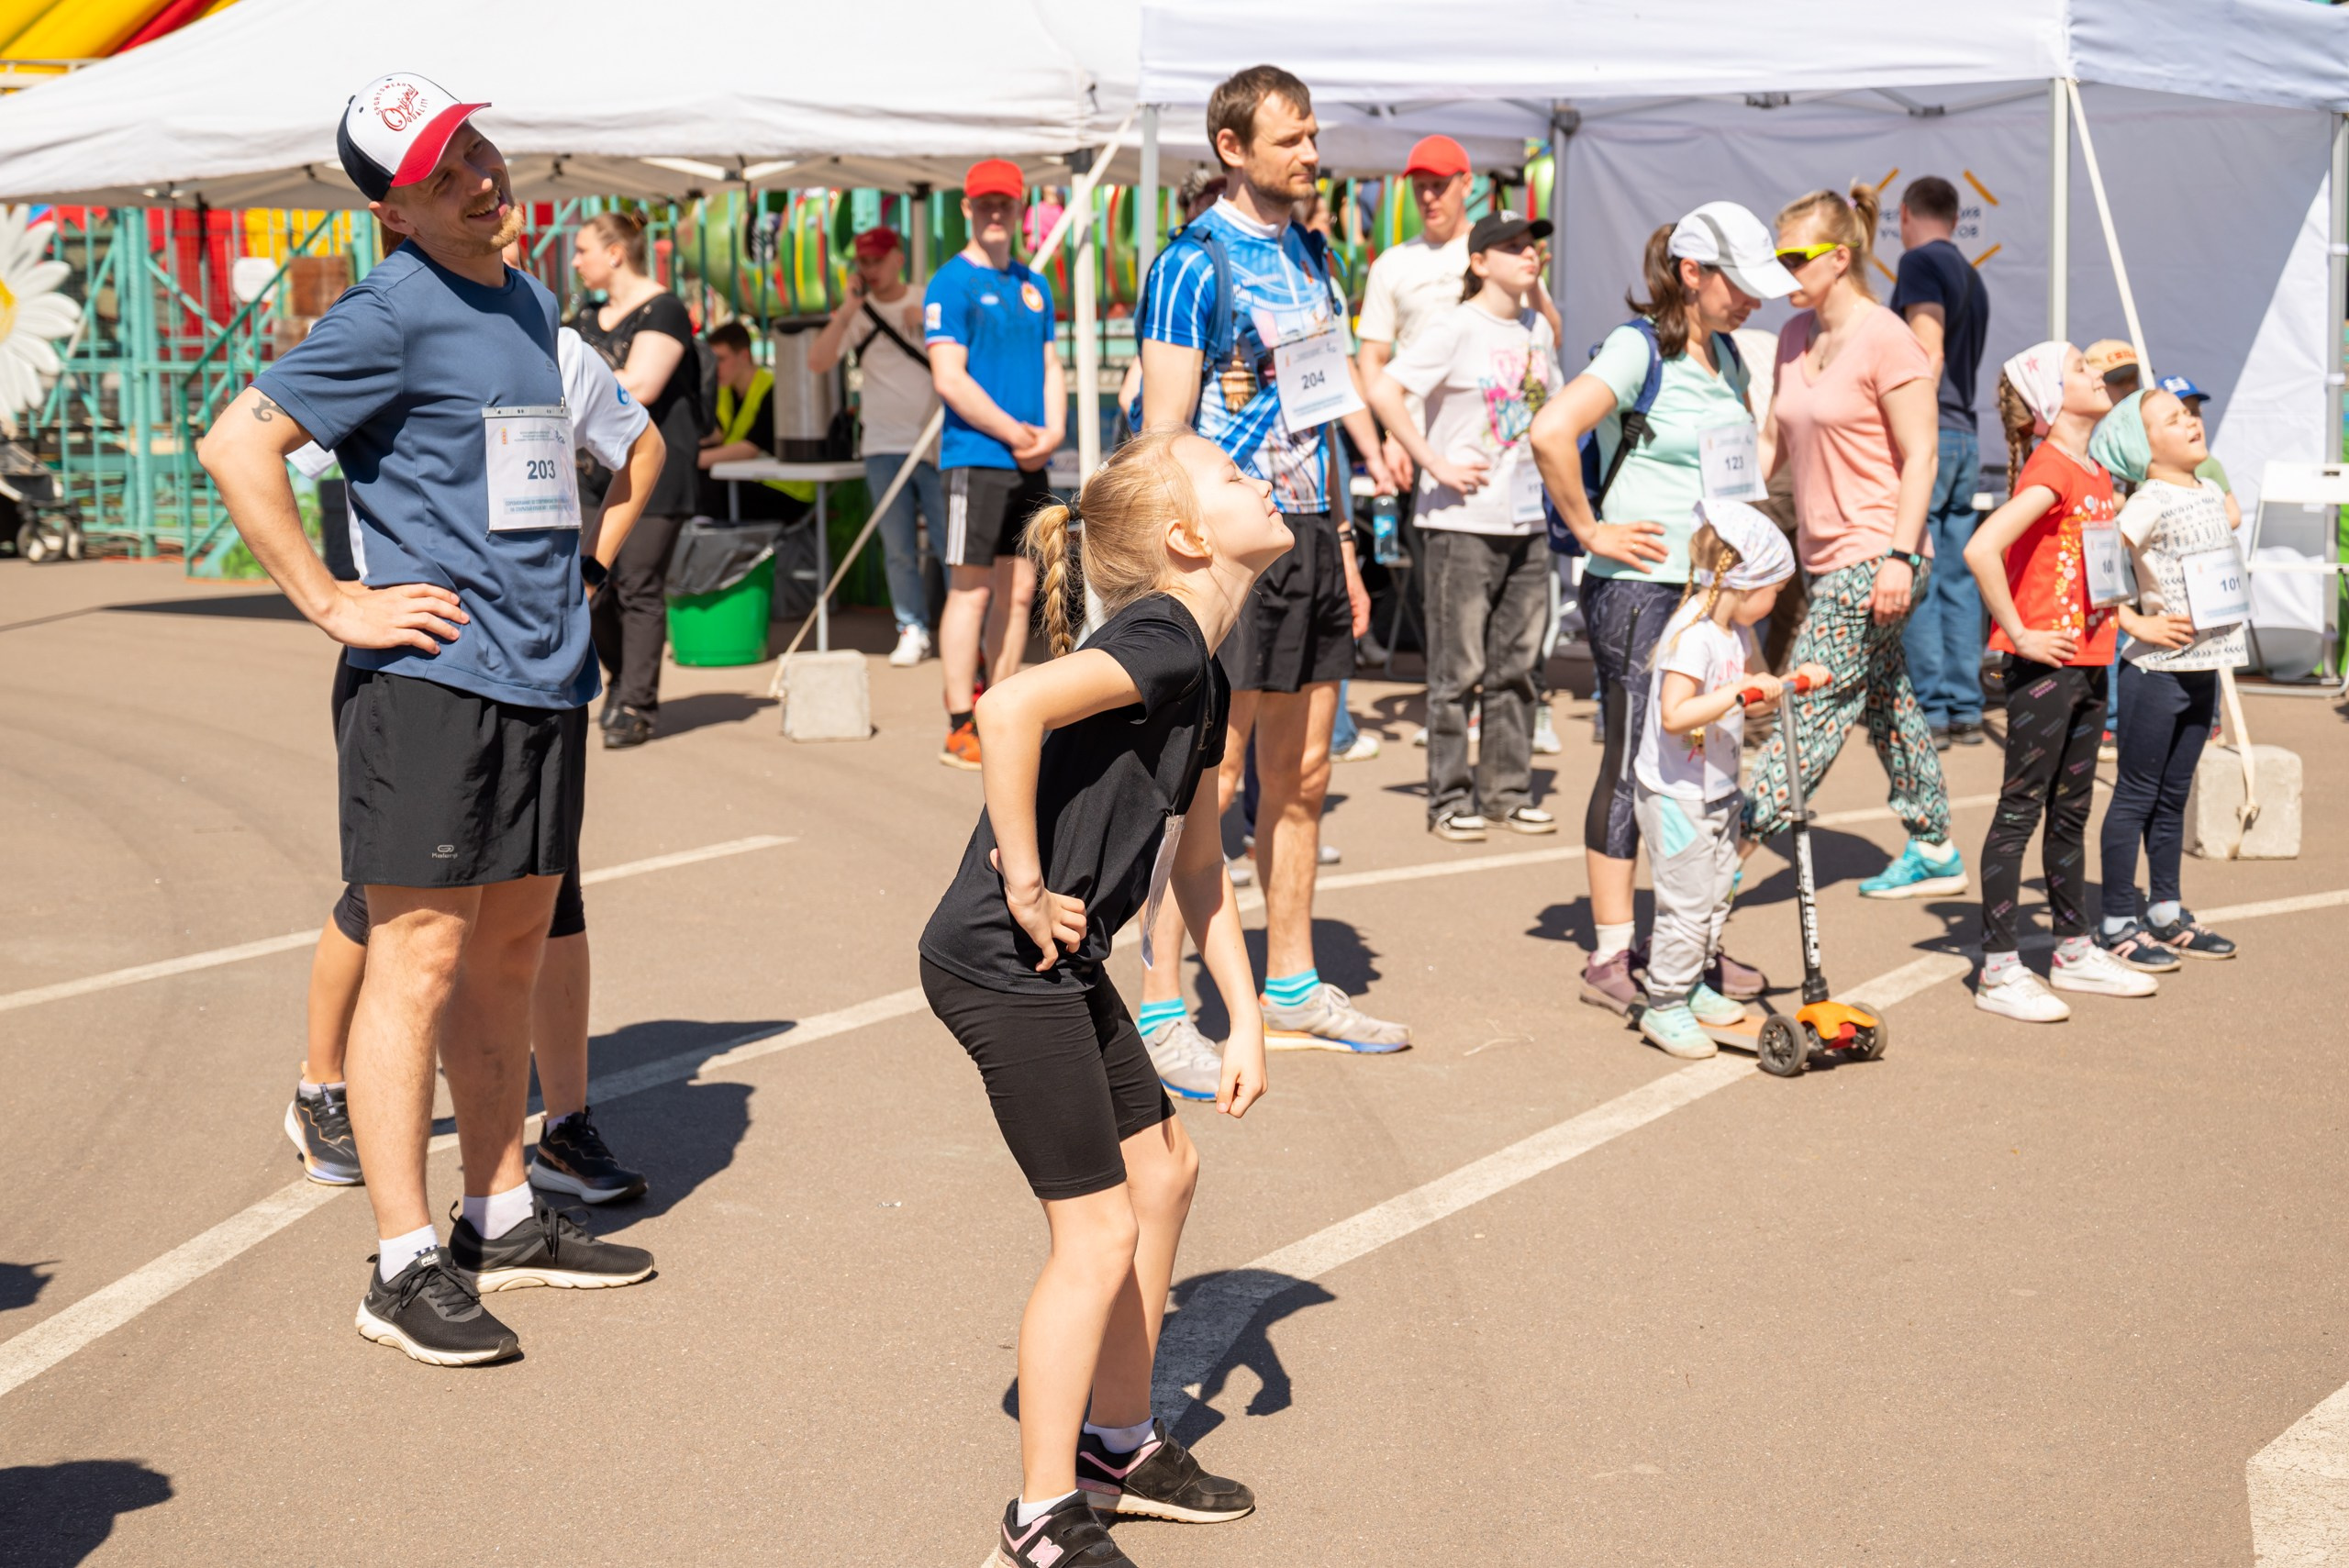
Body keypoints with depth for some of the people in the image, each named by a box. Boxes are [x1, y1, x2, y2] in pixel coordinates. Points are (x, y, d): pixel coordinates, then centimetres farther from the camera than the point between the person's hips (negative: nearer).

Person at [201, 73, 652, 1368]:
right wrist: (332, 603, -15)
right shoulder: (391, 313, -10)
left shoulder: (529, 302, 16)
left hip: (543, 673, 8)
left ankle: (502, 1222, 24)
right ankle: (404, 1268, -1)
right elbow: (236, 444, -15)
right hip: (430, 678, -8)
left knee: (511, 951, 13)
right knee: (421, 958, -6)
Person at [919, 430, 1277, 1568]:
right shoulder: (1162, 638, -18)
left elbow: (1198, 863, 21)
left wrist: (1244, 1018, 18)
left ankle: (1120, 1446, 35)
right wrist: (1027, 889, -25)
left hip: (1063, 967, 10)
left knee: (1162, 1173, 19)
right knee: (1098, 1230, -4)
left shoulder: (1201, 678, 12)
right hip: (1002, 965, -10)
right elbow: (1010, 706, -35)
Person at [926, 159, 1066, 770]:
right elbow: (950, 378, -12)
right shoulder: (952, 283, -5)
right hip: (975, 459, -7)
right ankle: (961, 729, -3)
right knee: (972, 589, -6)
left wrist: (1052, 431, -1)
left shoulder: (1033, 284, 17)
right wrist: (1014, 432, -13)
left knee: (1019, 591, 9)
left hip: (1030, 464, 7)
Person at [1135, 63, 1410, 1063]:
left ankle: (1293, 991, 24)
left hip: (1309, 538, 8)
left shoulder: (1307, 252, 15)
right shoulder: (1195, 263, -11)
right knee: (1206, 785, -7)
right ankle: (1160, 1011, 0)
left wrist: (1342, 547, 18)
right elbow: (1164, 437, -14)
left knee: (1301, 779, 13)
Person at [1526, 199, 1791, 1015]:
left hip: (1714, 584, 8)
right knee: (1633, 764, -2)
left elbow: (1746, 450, 33)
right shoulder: (1639, 348, -12)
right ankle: (1612, 955, 6)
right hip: (1640, 587, -8)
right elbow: (1551, 432, -26)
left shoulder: (1725, 356, 14)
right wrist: (1589, 529, -17)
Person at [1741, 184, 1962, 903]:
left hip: (1874, 556, -9)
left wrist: (1899, 555, -20)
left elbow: (1920, 457, -15)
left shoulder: (1886, 339, -13)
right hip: (1827, 555, 9)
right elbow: (1772, 441, 17)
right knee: (1886, 702, 14)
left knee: (1812, 706, -8)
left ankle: (1736, 844, -9)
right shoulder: (1795, 336, 10)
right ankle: (1933, 851, 23)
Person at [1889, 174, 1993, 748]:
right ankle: (1965, 710, 10)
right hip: (1966, 434, 9)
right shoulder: (1971, 276, 20)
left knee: (1914, 581, -7)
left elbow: (1928, 353, -16)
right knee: (1956, 579, 9)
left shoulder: (1921, 262, -6)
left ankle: (1928, 712, -7)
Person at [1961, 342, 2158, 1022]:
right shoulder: (2049, 470, -16)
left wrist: (2115, 617, 15)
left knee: (2071, 810, 16)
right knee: (2021, 808, -4)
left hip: (2087, 662, 9)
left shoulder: (2098, 474, 12)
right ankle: (1999, 970, 0)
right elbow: (1981, 549, -28)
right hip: (2044, 664, -9)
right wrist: (2019, 634, -21)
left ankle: (2075, 952, 27)